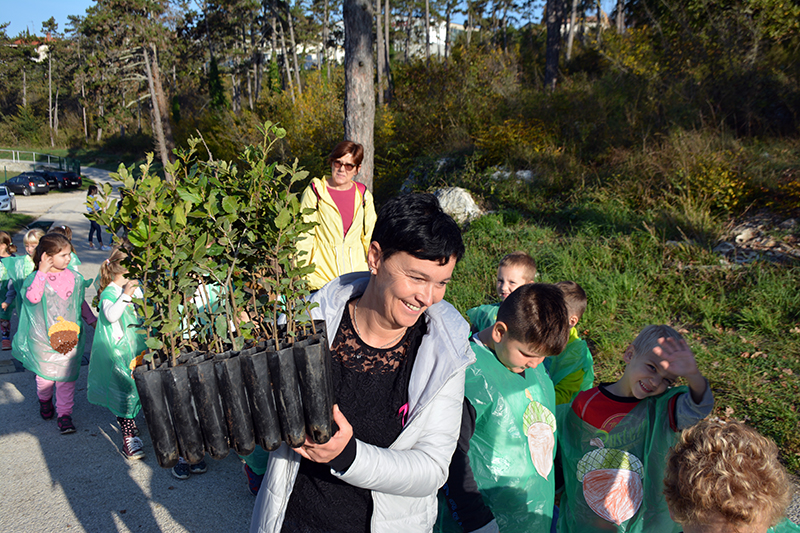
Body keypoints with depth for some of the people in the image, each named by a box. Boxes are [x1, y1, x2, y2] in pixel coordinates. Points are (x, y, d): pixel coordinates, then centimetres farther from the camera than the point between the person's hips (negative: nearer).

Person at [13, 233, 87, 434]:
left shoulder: (75, 278, 1)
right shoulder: (36, 278, -9)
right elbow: (33, 297, -30)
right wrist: (42, 273, -30)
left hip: (70, 336, 2)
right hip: (43, 337, -2)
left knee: (66, 376, 3)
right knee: (45, 373, 13)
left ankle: (65, 414, 14)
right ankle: (45, 399, 44)